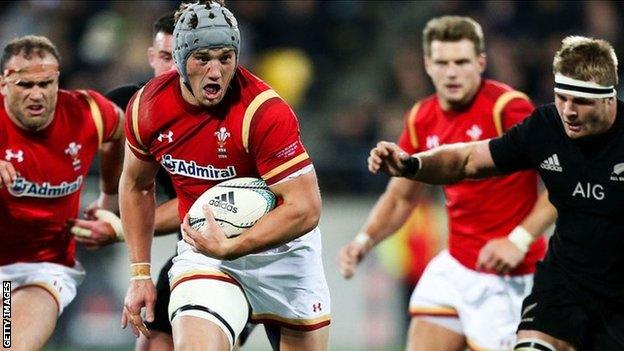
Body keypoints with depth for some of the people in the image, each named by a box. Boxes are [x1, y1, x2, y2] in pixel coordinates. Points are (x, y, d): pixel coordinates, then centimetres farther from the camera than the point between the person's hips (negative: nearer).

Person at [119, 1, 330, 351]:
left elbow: (305, 209, -25)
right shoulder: (147, 106, -9)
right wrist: (140, 274, 8)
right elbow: (136, 186, 11)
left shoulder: (265, 111, -24)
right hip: (203, 248, 2)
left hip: (281, 250, -2)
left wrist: (228, 248, -32)